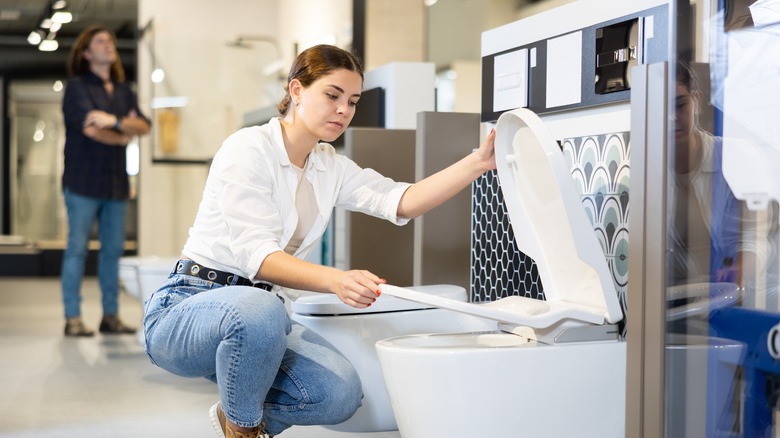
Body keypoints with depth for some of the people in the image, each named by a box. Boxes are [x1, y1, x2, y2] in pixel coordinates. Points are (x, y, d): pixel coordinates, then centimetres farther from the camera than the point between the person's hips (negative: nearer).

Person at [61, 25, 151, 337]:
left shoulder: (124, 91, 16)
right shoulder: (77, 86, -1)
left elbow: (143, 126, 3)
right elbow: (89, 127, -13)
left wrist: (115, 120, -14)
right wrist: (123, 137, -1)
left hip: (116, 183, 6)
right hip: (83, 181, -5)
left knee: (113, 251, 6)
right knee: (77, 249, -4)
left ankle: (111, 316, 12)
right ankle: (72, 319, -1)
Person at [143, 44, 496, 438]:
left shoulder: (331, 168, 9)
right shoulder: (248, 149, -14)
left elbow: (402, 202, -7)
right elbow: (257, 256, -25)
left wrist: (479, 162, -20)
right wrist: (335, 280, -42)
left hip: (258, 310, 6)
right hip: (186, 308, -6)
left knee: (341, 392, -19)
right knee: (259, 309, -40)